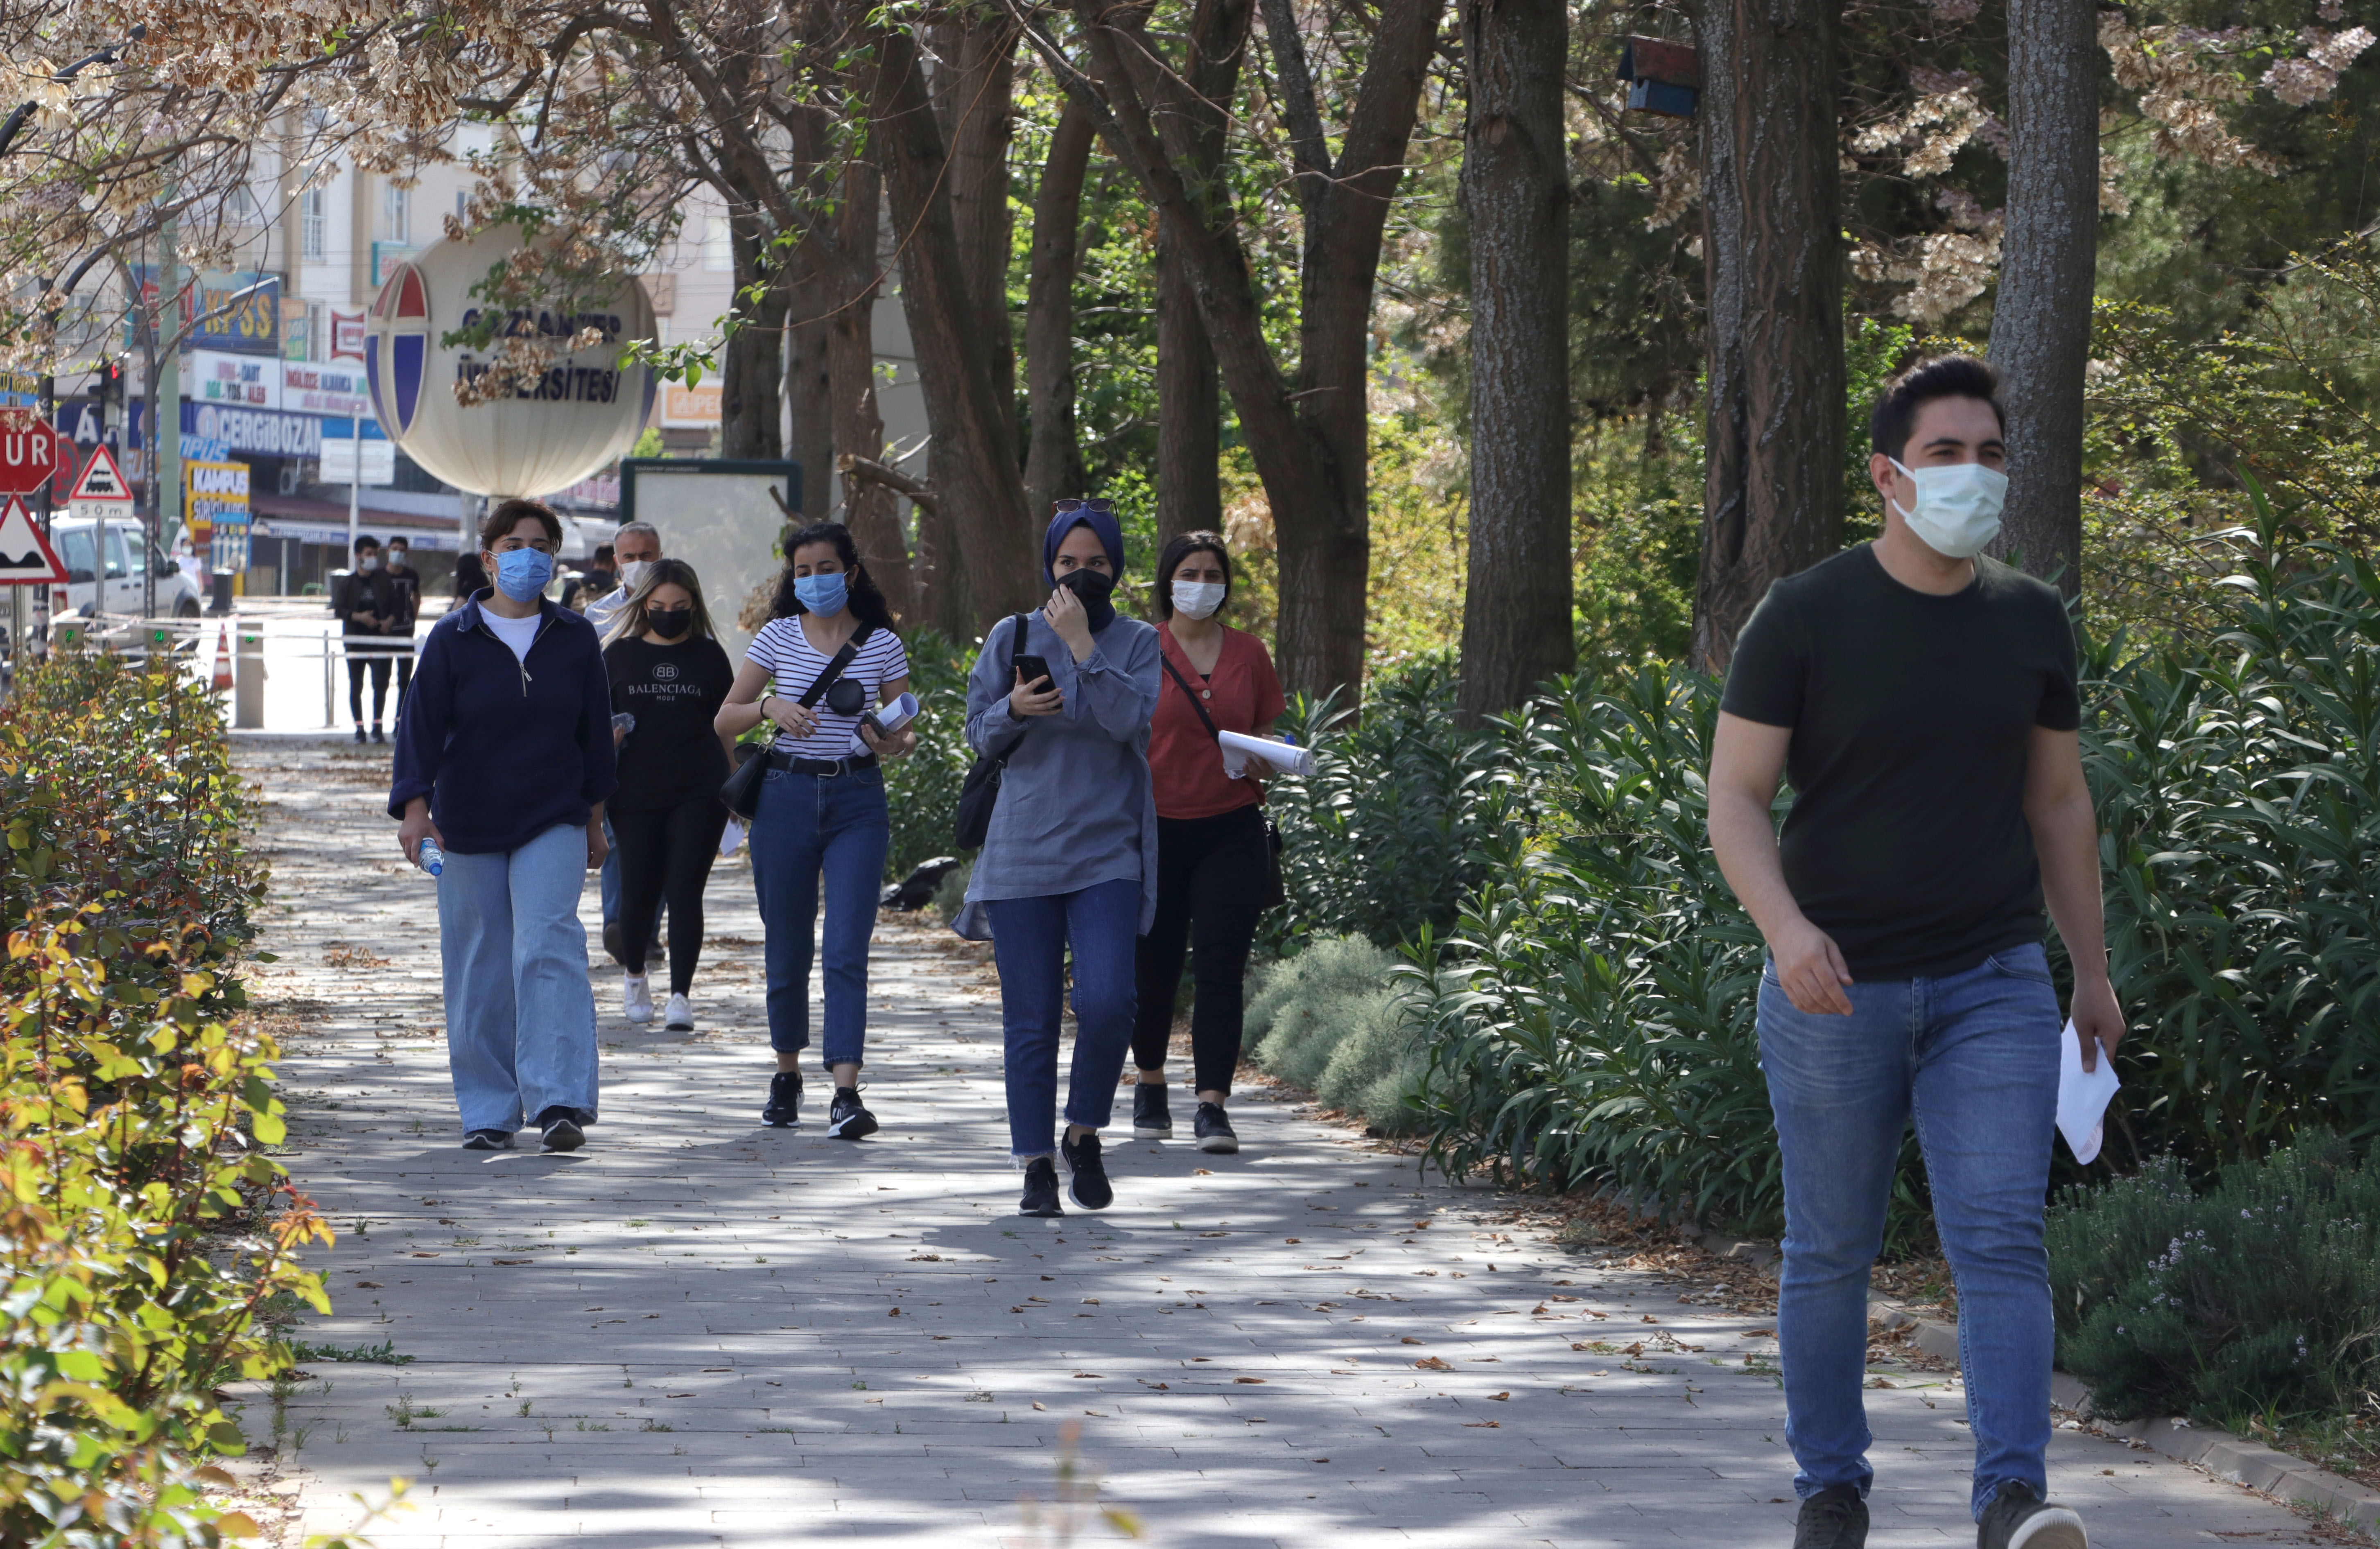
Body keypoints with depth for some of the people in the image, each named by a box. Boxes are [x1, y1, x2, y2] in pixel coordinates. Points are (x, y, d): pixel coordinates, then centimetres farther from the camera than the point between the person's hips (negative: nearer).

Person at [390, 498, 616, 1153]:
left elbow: (596, 731, 14)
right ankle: (489, 1111, 12)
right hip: (469, 828, 0)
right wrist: (414, 805, -17)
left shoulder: (575, 640, 6)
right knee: (478, 969, 3)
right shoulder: (453, 640, 0)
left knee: (548, 949, -15)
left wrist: (594, 817, 16)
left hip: (554, 823, 0)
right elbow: (421, 725, -4)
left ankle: (561, 1102, -21)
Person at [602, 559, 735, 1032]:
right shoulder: (619, 655, 6)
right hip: (635, 793, 0)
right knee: (638, 892, 3)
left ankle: (680, 995, -4)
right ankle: (635, 975, 31)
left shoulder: (709, 656, 7)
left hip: (698, 793, 0)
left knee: (684, 892, -6)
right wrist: (608, 739, -13)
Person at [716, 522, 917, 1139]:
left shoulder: (883, 645, 3)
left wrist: (897, 743, -16)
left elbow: (907, 729, 7)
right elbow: (724, 721, 6)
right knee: (787, 949, 8)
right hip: (786, 797, 1)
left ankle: (846, 1093, -19)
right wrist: (769, 706, -13)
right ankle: (787, 1072, 28)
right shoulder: (778, 637, 4)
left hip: (858, 801, -1)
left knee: (847, 950, -12)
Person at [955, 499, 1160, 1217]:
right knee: (1031, 1019, 1)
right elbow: (978, 730, 8)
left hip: (1107, 853, -1)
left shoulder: (1136, 643, 4)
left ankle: (1085, 1134, 7)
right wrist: (1013, 711, -13)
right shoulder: (1013, 637, 7)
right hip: (1023, 853, 1)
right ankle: (1036, 1164, 10)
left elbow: (1132, 720, -12)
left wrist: (1081, 644, -15)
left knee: (1107, 1001, -16)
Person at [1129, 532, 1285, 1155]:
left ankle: (1213, 1104, -8)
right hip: (1156, 828, -1)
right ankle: (1150, 1084, 32)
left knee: (1221, 969, -8)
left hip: (1232, 829, 1)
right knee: (1153, 966, 8)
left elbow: (1266, 730, 17)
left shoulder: (1249, 653, 8)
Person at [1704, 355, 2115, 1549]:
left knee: (2002, 1239, -11)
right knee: (1830, 1251, 8)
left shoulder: (2030, 622, 6)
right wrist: (1784, 926, -27)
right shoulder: (1804, 619, -6)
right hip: (1836, 990, -2)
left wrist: (2092, 970, 16)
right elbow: (1735, 796, -9)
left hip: (1994, 985, 2)